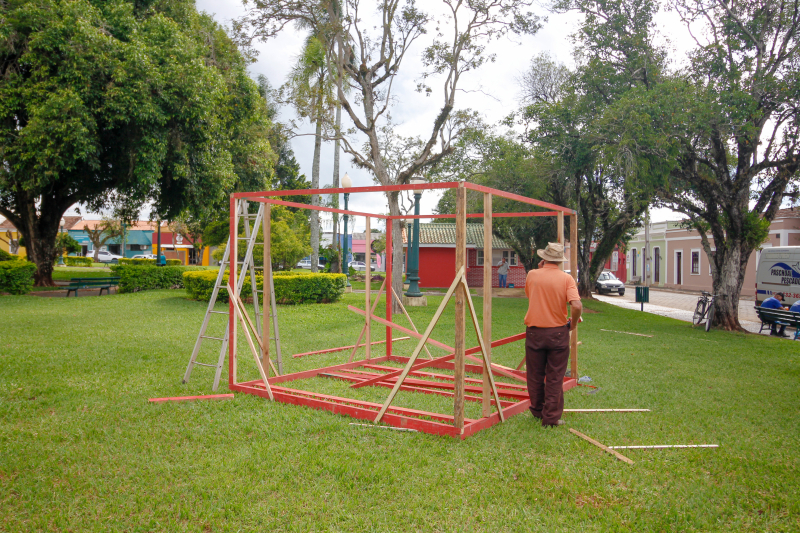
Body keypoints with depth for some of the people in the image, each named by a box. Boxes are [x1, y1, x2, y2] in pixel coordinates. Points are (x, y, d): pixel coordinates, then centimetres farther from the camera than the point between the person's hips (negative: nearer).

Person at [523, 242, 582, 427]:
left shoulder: (532, 275, -3)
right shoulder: (566, 278, -7)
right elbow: (577, 306, -19)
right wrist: (573, 324, 0)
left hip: (534, 332, 1)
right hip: (558, 332, -1)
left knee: (535, 375, 15)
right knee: (555, 377, 7)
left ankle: (538, 410, 31)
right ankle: (551, 417, 10)